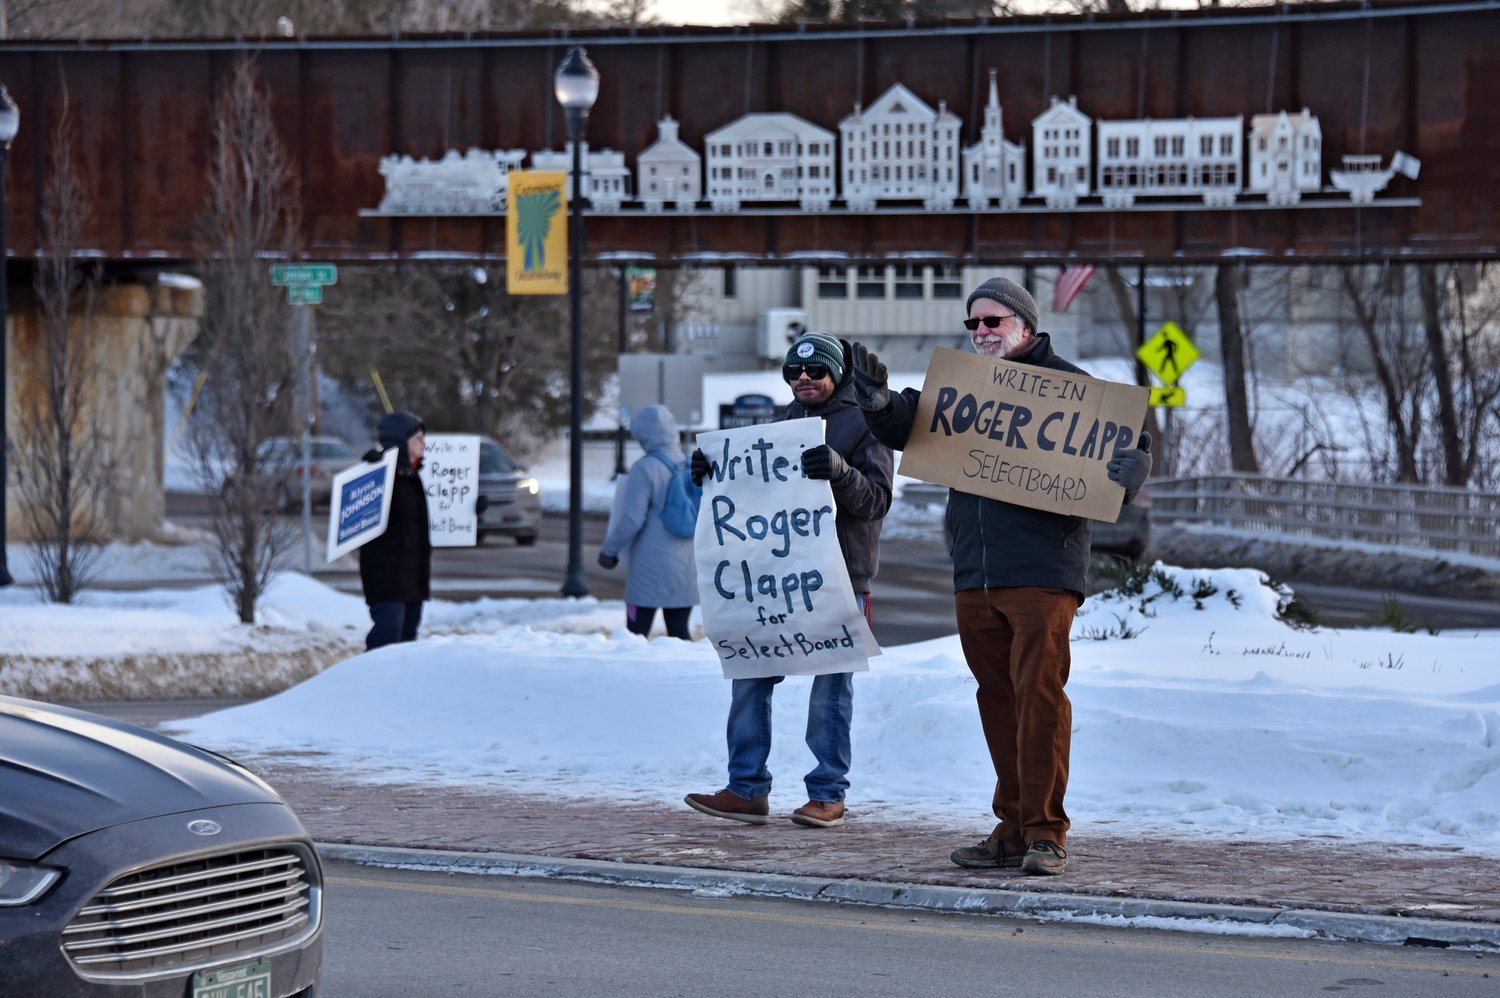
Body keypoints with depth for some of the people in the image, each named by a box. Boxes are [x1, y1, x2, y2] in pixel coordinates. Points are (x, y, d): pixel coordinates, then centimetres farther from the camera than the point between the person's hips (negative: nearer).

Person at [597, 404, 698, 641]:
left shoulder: (645, 468, -12)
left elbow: (632, 520, -14)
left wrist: (609, 550, -1)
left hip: (651, 568, -6)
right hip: (688, 567, 6)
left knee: (637, 632, 0)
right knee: (679, 631, 11)